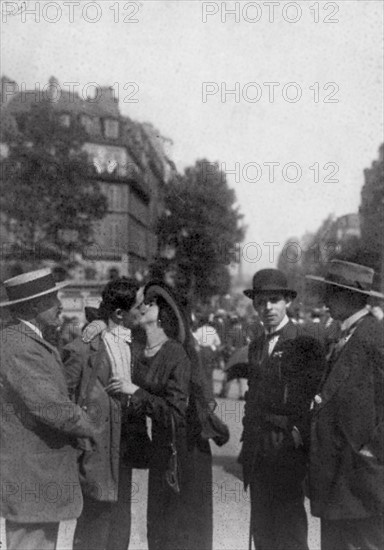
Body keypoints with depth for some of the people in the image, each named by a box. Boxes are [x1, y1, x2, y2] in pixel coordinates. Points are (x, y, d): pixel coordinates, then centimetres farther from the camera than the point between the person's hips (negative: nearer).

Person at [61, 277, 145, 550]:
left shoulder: (130, 341, 5)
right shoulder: (86, 347, -16)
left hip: (123, 445, 7)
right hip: (97, 449, -7)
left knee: (120, 520, 18)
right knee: (96, 516, 2)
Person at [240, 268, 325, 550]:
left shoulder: (306, 344, -7)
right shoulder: (256, 345, 14)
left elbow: (314, 398, -9)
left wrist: (298, 435, -11)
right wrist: (248, 446, 14)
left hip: (288, 450, -6)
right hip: (257, 451, 6)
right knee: (261, 527, 12)